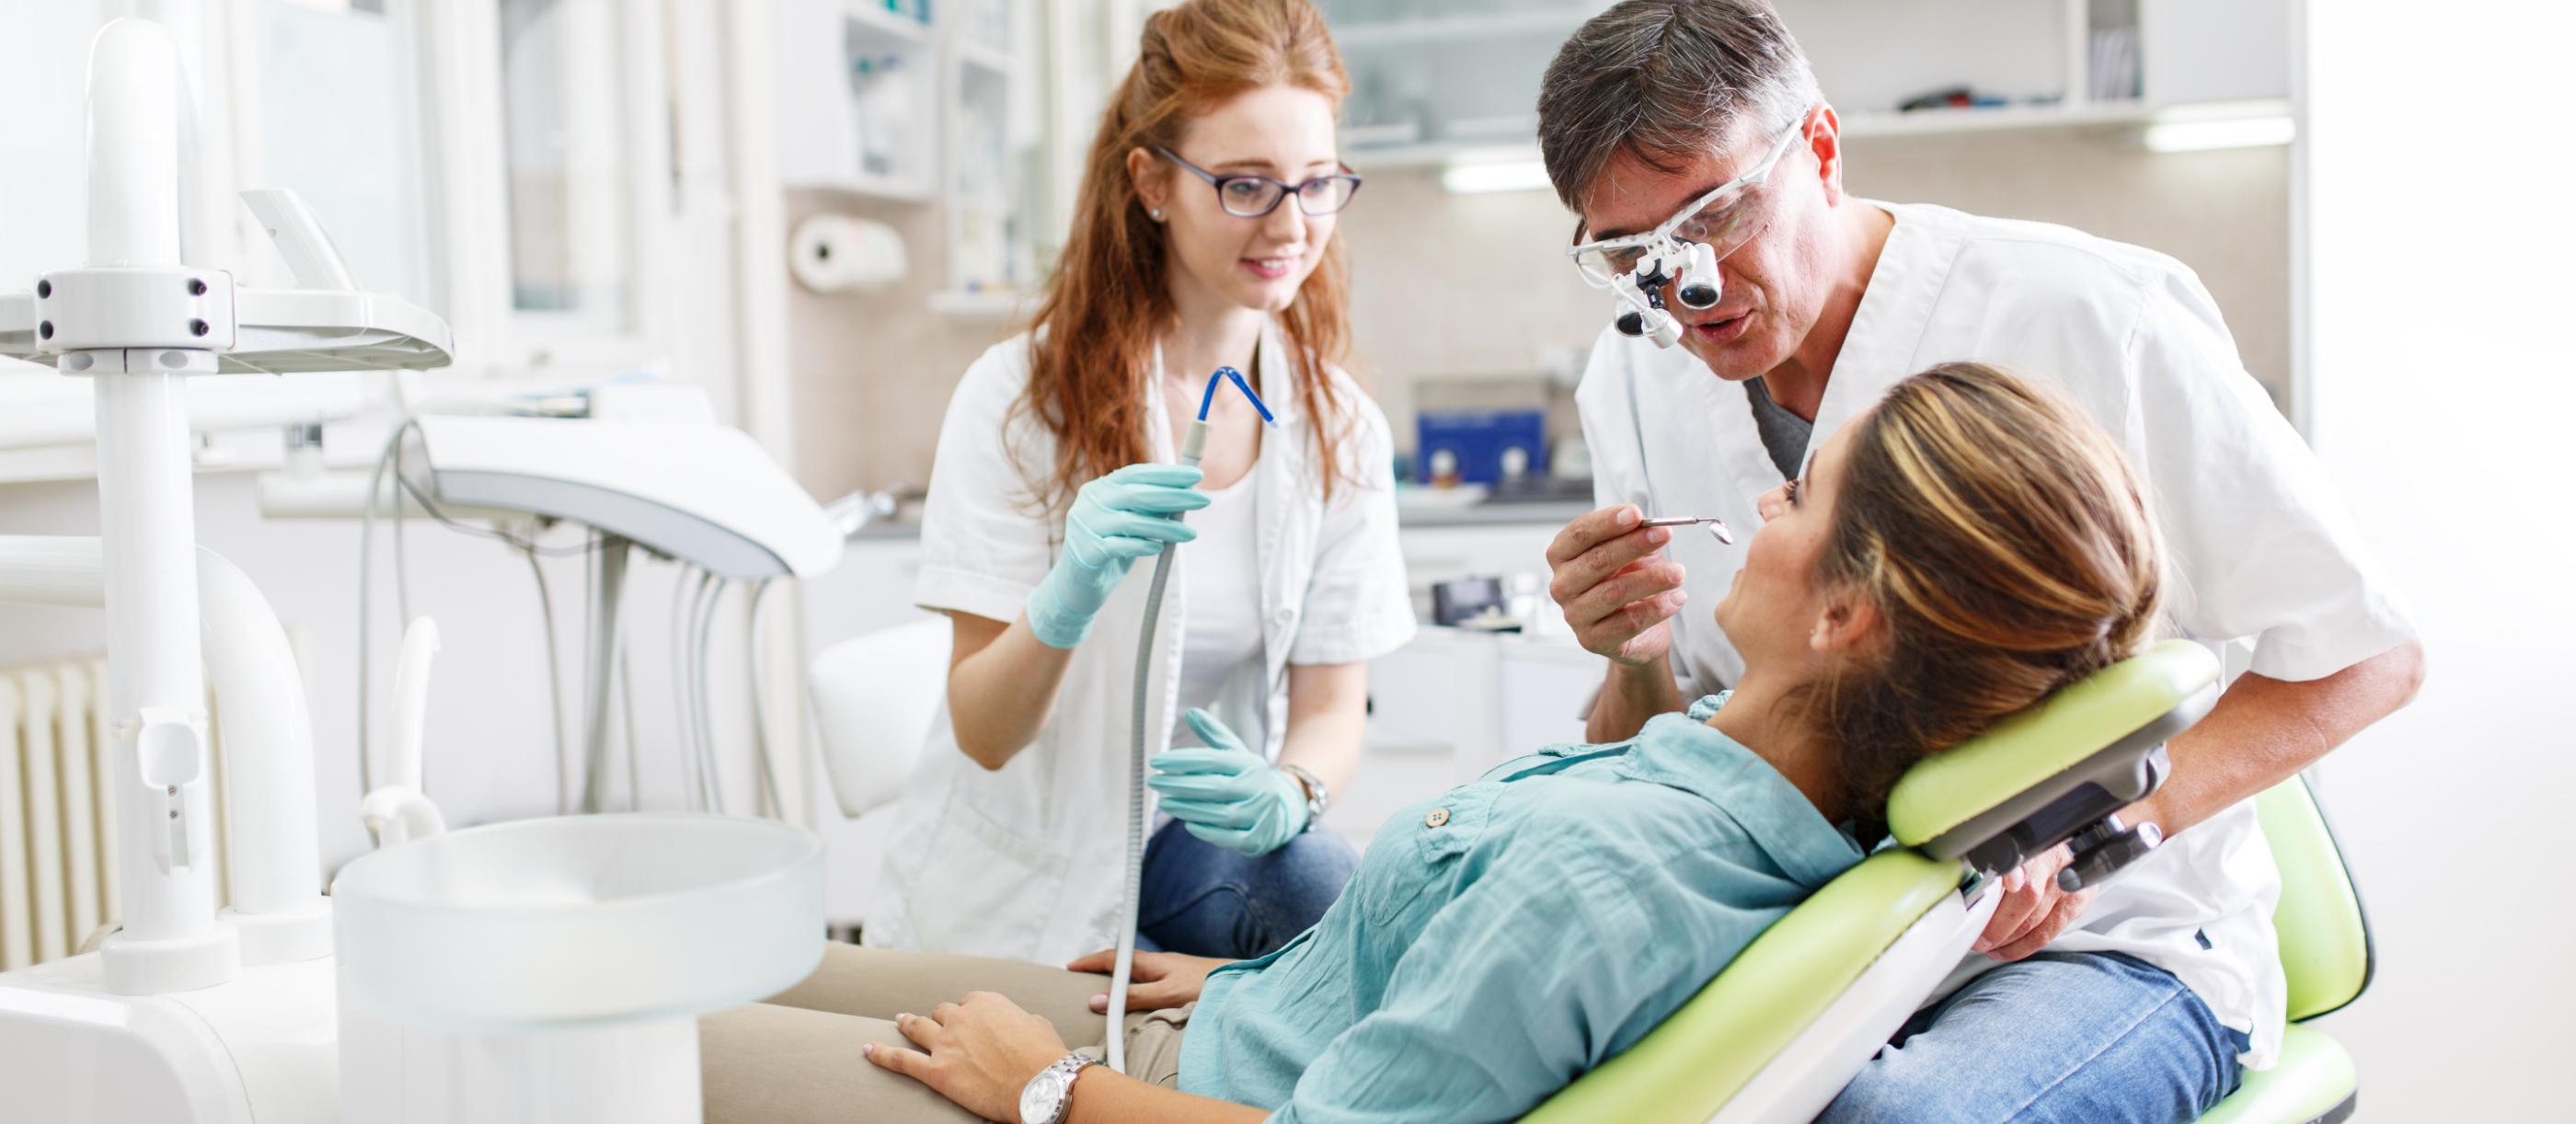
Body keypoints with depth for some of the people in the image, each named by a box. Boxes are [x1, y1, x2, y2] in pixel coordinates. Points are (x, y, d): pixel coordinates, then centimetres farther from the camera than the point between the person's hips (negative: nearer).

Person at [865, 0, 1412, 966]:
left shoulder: (1343, 429, 1)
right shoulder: (1021, 396, -10)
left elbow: (1331, 706, 1)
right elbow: (983, 732, -13)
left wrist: (1286, 793, -24)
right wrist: (1065, 601, -37)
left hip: (1205, 862, 4)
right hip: (1013, 902, -4)